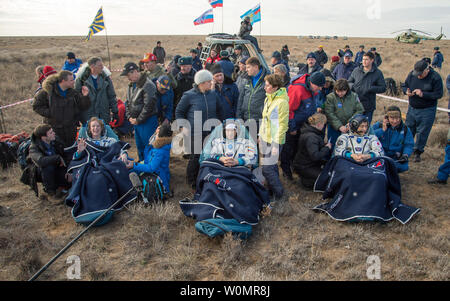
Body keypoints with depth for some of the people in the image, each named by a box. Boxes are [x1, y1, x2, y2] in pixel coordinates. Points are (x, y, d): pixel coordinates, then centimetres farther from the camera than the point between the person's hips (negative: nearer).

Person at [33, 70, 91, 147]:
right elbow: (36, 106, -3)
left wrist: (85, 96, -18)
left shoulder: (74, 93, -1)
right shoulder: (48, 91, -11)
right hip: (53, 129, -3)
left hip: (70, 129, 3)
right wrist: (49, 113, -14)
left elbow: (84, 107, 0)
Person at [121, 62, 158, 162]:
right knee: (139, 146, 18)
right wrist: (129, 117, 5)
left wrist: (138, 120, -14)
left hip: (147, 121, -9)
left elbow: (148, 105, -20)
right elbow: (128, 103, 19)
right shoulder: (131, 85, 12)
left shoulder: (147, 85, -16)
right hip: (136, 122, 9)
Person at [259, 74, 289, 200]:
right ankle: (272, 189, 32)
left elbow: (282, 125, -18)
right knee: (272, 166, 18)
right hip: (265, 138, 8)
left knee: (267, 168, -6)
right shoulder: (268, 99, 9)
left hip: (274, 141, -8)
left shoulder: (282, 102, -18)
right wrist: (260, 135, 18)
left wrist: (276, 144, -19)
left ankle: (278, 192, 13)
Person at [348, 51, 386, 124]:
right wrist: (352, 85, -11)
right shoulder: (356, 70, 5)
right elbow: (349, 82, 13)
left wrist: (371, 88, -19)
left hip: (368, 107, -1)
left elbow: (383, 88, -3)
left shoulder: (377, 73, -1)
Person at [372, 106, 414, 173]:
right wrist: (382, 130, -16)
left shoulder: (405, 130, 6)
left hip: (396, 158, 2)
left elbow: (408, 145, 5)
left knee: (403, 166, -28)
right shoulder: (378, 126, 0)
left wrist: (406, 154, -15)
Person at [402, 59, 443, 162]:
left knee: (422, 132, 3)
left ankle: (417, 152, 17)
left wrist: (423, 94, -25)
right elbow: (404, 85, 8)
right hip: (412, 108, 4)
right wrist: (407, 91, -14)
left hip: (427, 110, -4)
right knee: (408, 129, 13)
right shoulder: (412, 74, -5)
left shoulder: (435, 77, -16)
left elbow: (439, 94, -16)